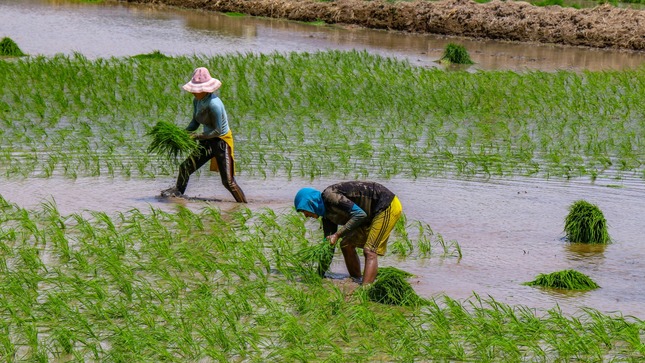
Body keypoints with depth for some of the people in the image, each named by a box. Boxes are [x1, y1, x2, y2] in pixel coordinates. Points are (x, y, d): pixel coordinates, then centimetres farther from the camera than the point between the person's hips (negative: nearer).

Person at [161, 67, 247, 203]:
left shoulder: (214, 104, -28)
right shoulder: (197, 101, 0)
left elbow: (218, 131, -24)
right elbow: (195, 122, 13)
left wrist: (197, 136, -21)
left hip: (222, 141, -9)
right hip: (208, 141, 9)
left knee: (228, 181, -12)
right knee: (185, 167, 14)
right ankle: (178, 191, 36)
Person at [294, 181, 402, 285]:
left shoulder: (330, 195, -21)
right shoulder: (327, 214, 7)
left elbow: (360, 214, -28)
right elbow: (329, 243, 13)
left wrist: (338, 235, -26)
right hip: (372, 214, 10)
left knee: (369, 252, -20)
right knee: (346, 245, 12)